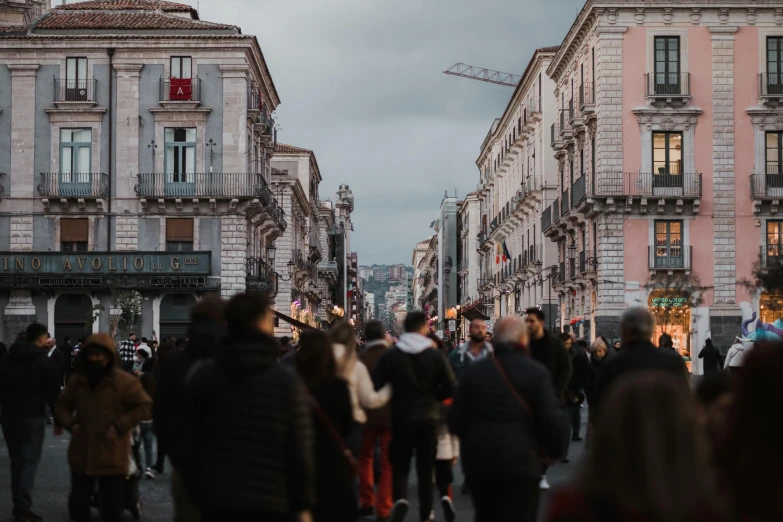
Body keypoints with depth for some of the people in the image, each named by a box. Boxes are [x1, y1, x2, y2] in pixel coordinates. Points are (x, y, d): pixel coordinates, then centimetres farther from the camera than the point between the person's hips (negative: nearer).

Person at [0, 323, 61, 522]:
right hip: (33, 417, -5)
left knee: (16, 460, 13)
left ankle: (19, 506, 11)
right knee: (29, 461, -4)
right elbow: (53, 394, -6)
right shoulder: (45, 362, -6)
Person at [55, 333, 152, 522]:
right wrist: (71, 424, 0)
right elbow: (62, 406, 20)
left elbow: (146, 407, -12)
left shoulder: (125, 381, -10)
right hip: (82, 457, 4)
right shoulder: (77, 380, 7)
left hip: (112, 459, -4)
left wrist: (118, 426, -17)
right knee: (77, 506, 8)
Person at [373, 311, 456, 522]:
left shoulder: (390, 355, -6)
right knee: (426, 469, 12)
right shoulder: (436, 355, -7)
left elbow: (375, 386, -8)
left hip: (401, 419, 0)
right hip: (428, 419, 0)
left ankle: (400, 498, -18)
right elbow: (450, 388, -7)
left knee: (400, 466, 10)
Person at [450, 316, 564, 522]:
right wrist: (555, 449, 6)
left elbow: (455, 422, 3)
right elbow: (550, 420, -12)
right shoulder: (537, 372, -6)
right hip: (520, 461, -4)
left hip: (478, 460, 4)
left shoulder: (474, 371, 4)